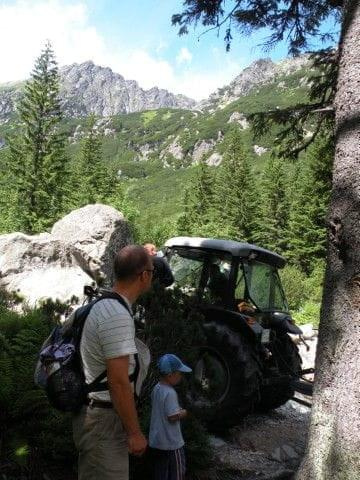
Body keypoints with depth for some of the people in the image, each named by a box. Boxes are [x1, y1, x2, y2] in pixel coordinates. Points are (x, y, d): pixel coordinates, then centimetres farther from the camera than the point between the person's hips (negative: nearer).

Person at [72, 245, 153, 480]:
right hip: (104, 419, -10)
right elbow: (119, 382, -25)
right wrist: (135, 432, -17)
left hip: (92, 411, 10)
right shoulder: (118, 316, -25)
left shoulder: (103, 305, 6)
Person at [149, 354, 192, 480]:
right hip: (171, 442, -8)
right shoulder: (170, 393, -25)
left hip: (156, 441, 8)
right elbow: (172, 417, -26)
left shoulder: (156, 388, 2)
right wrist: (183, 413, -8)